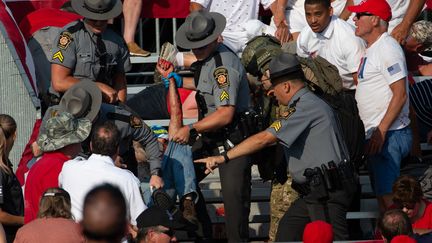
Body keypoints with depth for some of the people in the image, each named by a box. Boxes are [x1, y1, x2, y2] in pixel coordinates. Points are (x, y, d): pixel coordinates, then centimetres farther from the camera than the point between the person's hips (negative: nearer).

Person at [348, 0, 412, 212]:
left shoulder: (387, 48, -13)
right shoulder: (371, 49, 18)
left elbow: (400, 95, -20)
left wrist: (381, 131, -22)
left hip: (388, 135, -10)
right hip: (375, 135, 10)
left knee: (388, 195, -12)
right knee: (381, 195, 12)